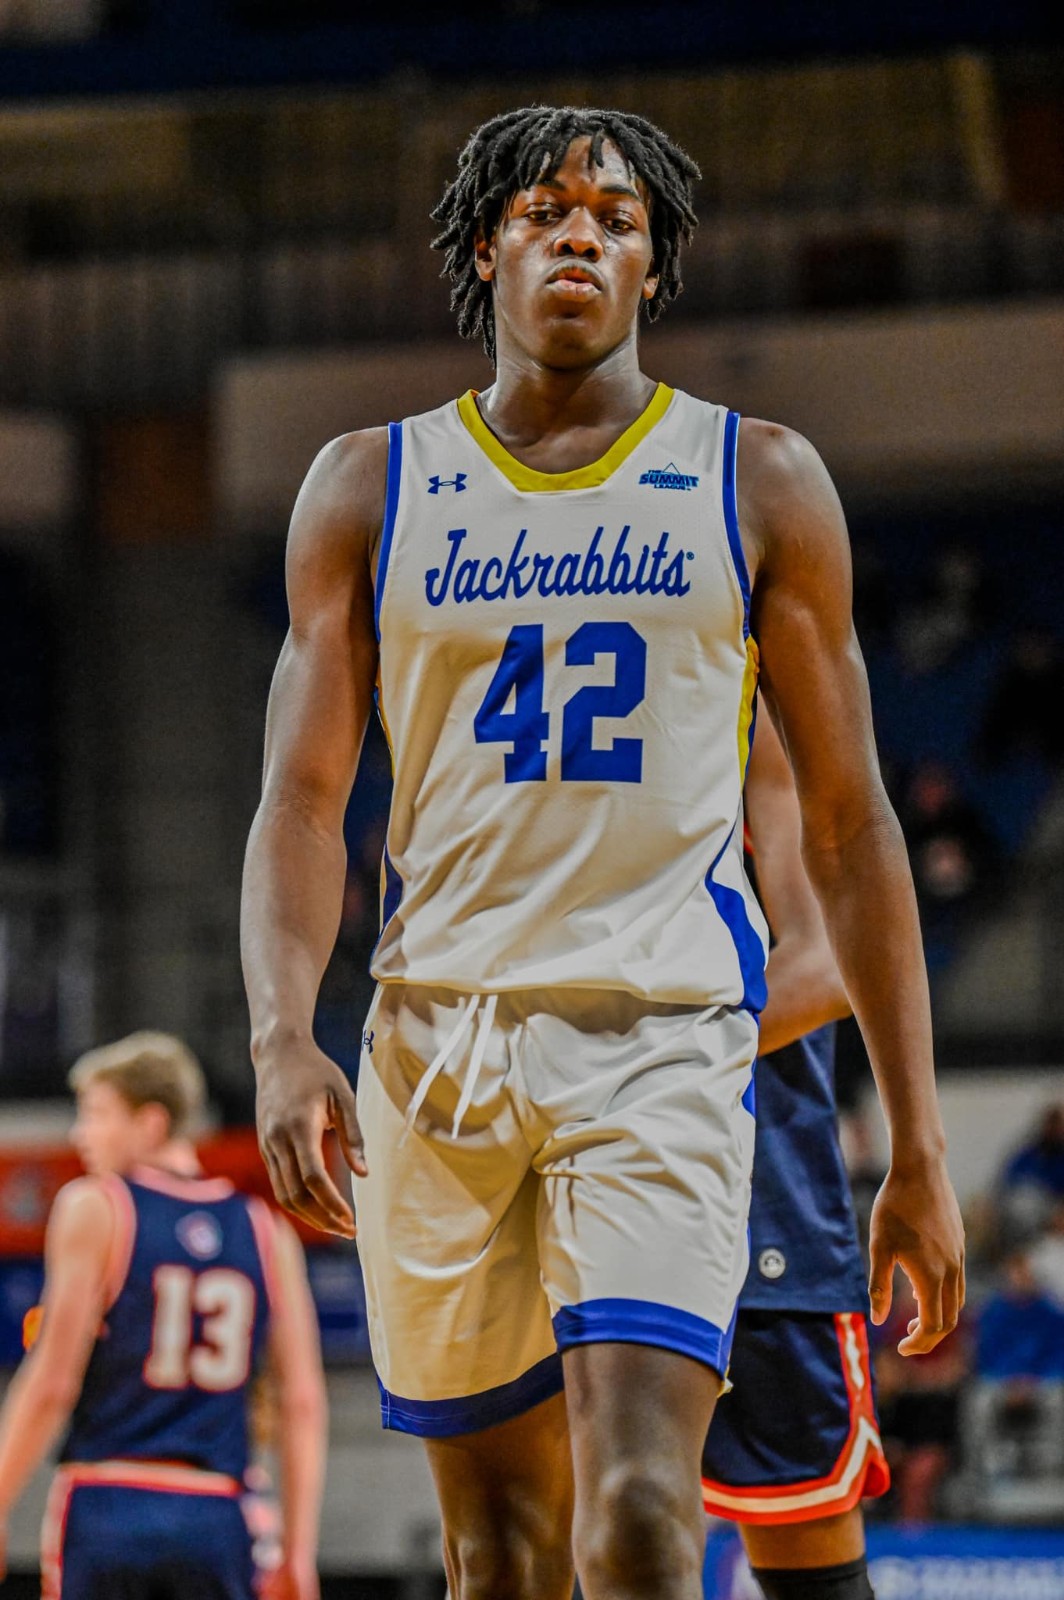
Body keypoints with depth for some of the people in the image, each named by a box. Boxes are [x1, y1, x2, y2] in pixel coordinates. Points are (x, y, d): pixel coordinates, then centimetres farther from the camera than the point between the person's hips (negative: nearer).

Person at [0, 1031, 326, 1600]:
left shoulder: (93, 1210, 0)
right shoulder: (266, 1232, 12)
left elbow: (52, 1383, -6)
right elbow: (304, 1403, 7)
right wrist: (298, 1554, 10)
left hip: (105, 1508, -3)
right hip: (214, 1520, 3)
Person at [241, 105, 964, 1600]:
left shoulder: (760, 484, 8)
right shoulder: (369, 489, 11)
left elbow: (849, 827, 9)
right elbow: (303, 797, 6)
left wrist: (918, 1151, 6)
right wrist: (283, 1042, -13)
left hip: (664, 1032, -2)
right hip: (437, 1042, 2)